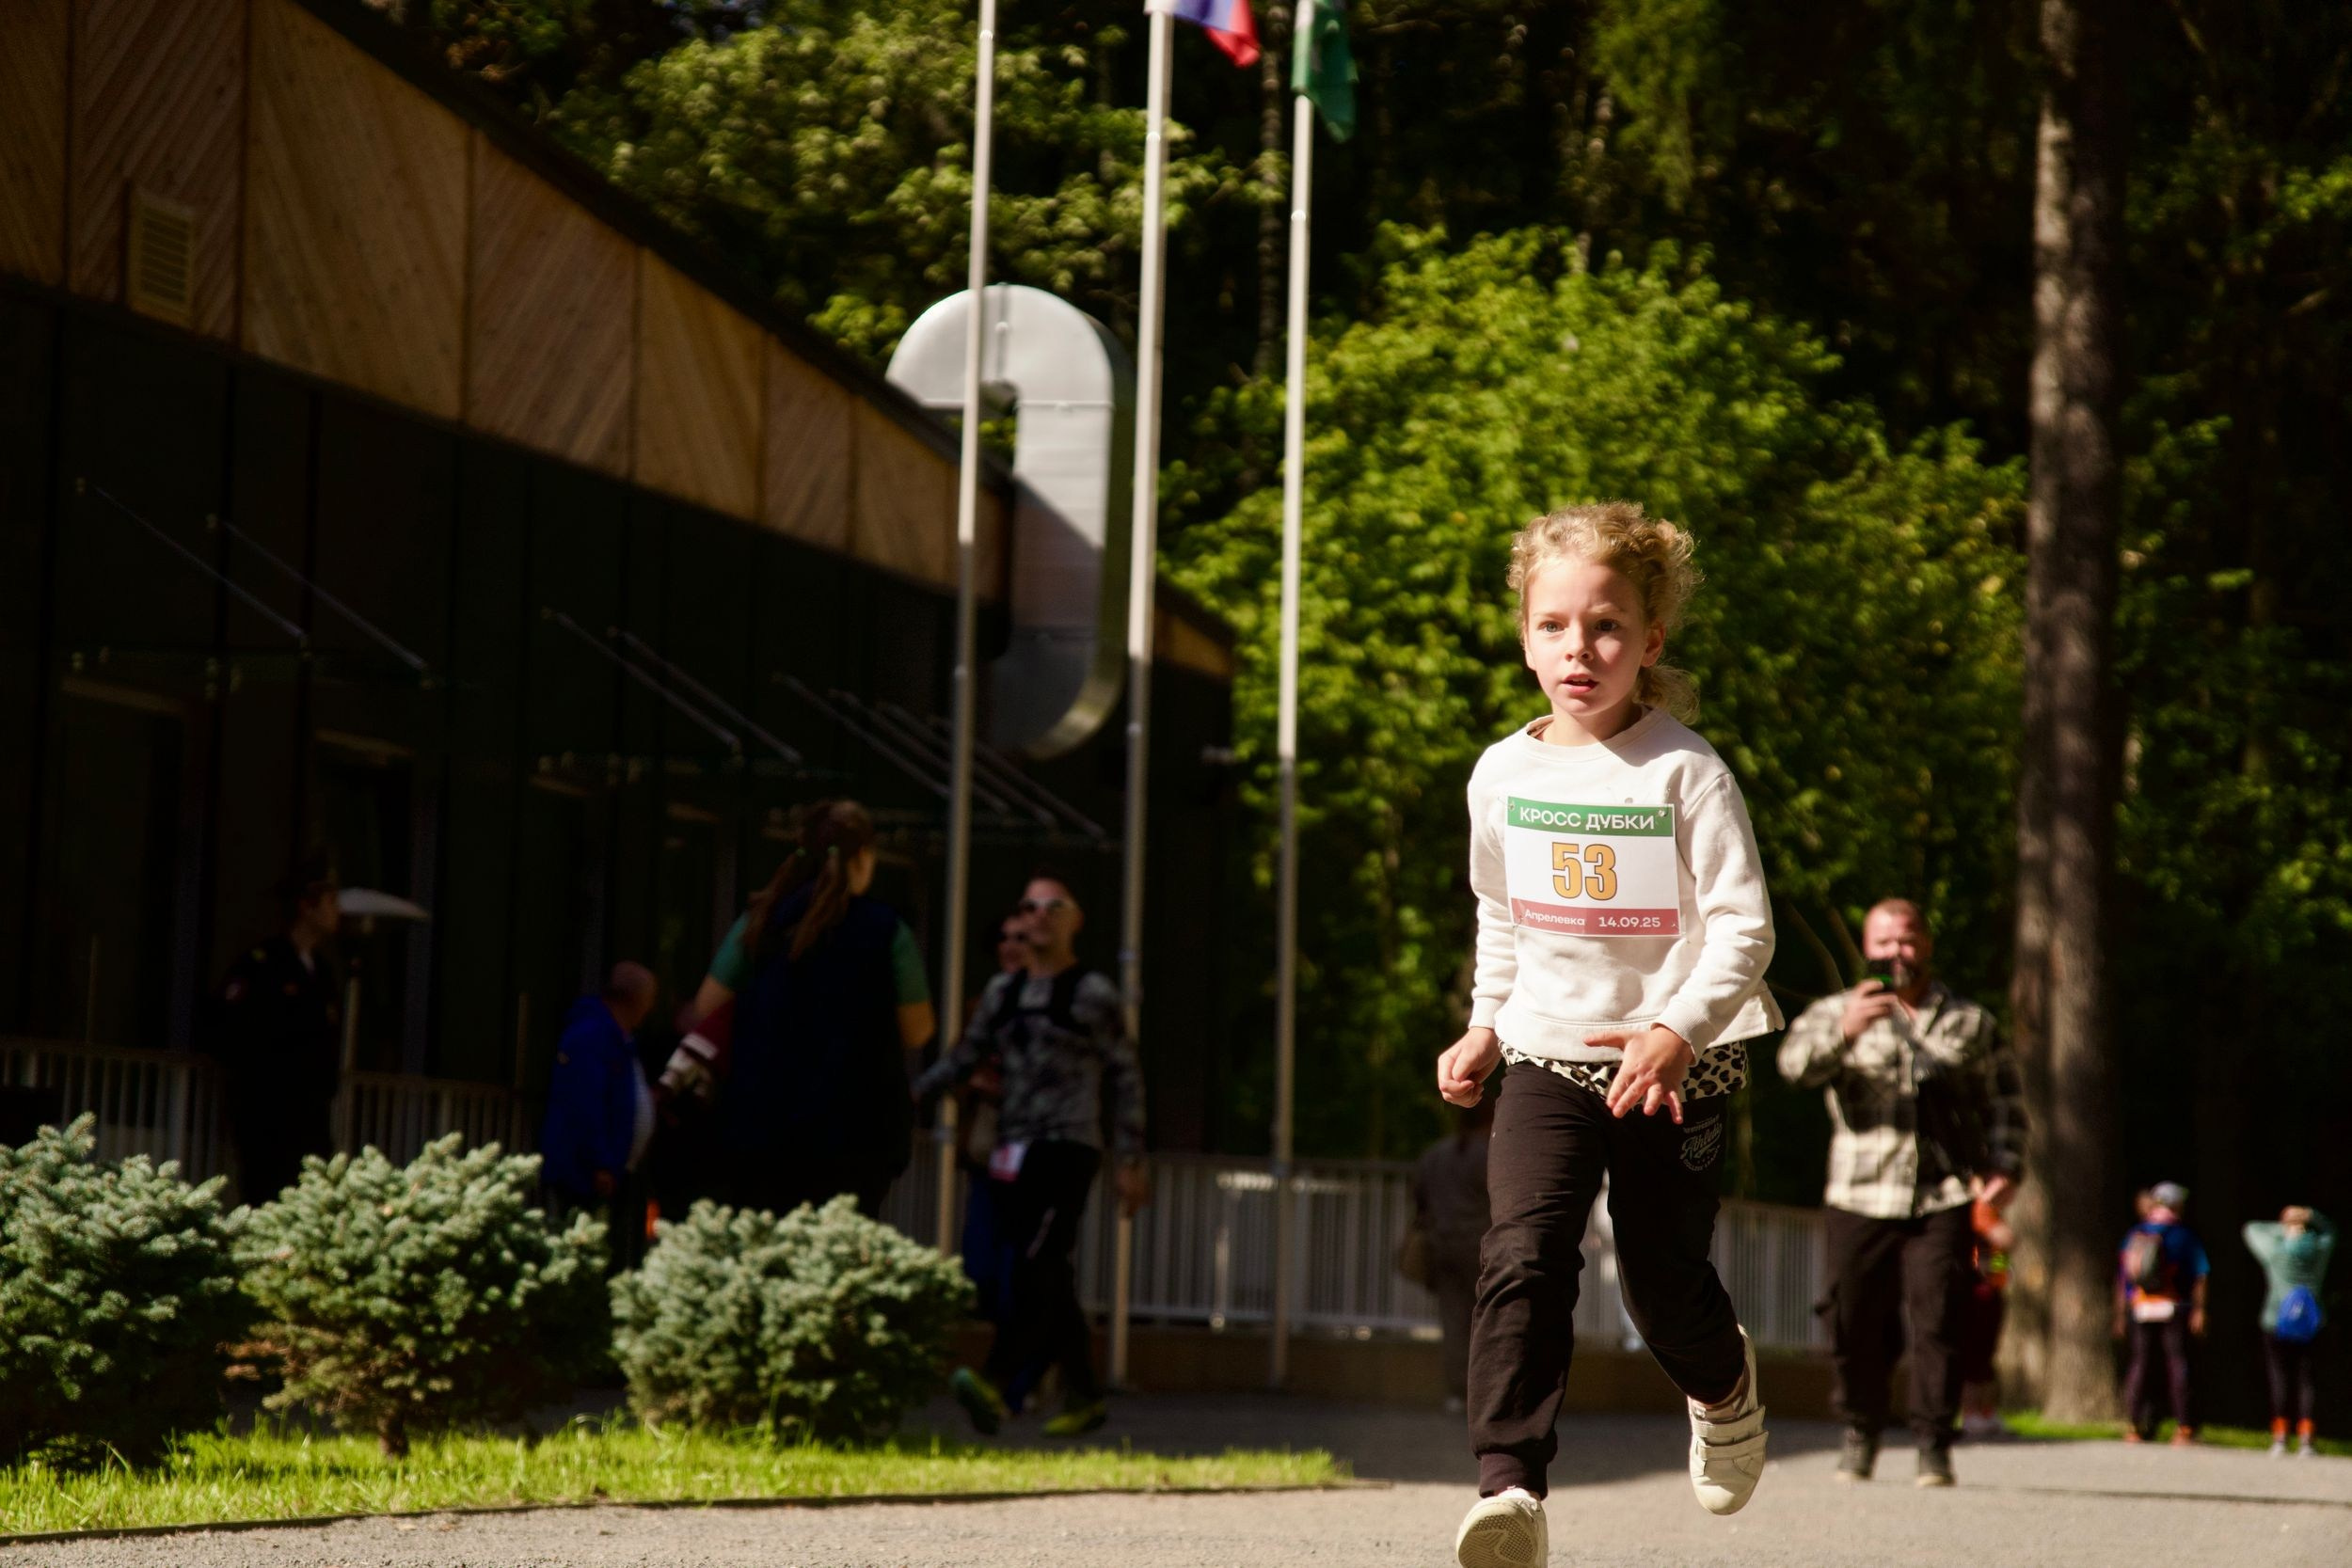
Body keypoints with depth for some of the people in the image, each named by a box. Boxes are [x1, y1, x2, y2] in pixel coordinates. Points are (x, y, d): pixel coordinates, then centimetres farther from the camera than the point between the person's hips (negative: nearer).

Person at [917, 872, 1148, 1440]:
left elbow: (1125, 1079, 2)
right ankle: (1084, 1396, 14)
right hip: (1013, 1153, 6)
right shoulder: (1003, 993, 17)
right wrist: (911, 1094, 0)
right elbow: (964, 1058, 17)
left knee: (1037, 1270, -19)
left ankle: (996, 1383, -34)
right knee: (1051, 1284, 6)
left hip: (1067, 1148, -6)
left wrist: (1130, 1161, -2)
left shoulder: (1093, 995, 2)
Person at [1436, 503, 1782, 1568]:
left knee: (1665, 1282, 7)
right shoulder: (1502, 775, 2)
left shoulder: (1684, 772, -12)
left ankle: (1724, 1385, 44)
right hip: (1547, 1058, 2)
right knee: (1523, 1257, -19)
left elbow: (1744, 926, -16)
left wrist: (1678, 1031, -29)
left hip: (1673, 1066, -2)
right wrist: (1485, 1025, 16)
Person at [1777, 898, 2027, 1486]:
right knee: (1856, 1326, 0)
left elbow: (2005, 1102, 19)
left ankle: (1934, 1444, -2)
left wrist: (2004, 1168, 3)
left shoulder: (1971, 1023, 17)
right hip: (1859, 1198, 0)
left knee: (1937, 1322, -9)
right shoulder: (1837, 1013, 13)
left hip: (1944, 1200, 0)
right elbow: (1796, 1062, -7)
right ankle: (1860, 1435, 18)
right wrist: (1844, 1030, -26)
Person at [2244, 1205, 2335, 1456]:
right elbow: (2328, 1230, 24)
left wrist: (2284, 1228, 9)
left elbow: (2252, 1230, 14)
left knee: (2280, 1379, 1)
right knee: (2307, 1381, 2)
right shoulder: (2320, 1249, 3)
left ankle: (2279, 1437, -3)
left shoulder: (2275, 1250, -3)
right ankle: (2307, 1437, -4)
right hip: (2311, 1327, 2)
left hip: (2277, 1323, -2)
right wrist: (2311, 1215, 7)